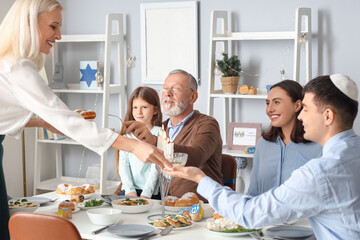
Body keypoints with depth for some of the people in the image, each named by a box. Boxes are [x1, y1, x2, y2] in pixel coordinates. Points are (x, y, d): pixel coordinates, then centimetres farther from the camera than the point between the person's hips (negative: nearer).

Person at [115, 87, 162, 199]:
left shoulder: (159, 134, 1)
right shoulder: (127, 134, 12)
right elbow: (123, 164, 7)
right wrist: (130, 190, -6)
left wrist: (145, 194, -12)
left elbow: (156, 167, -5)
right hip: (128, 189, 3)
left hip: (151, 193, -3)